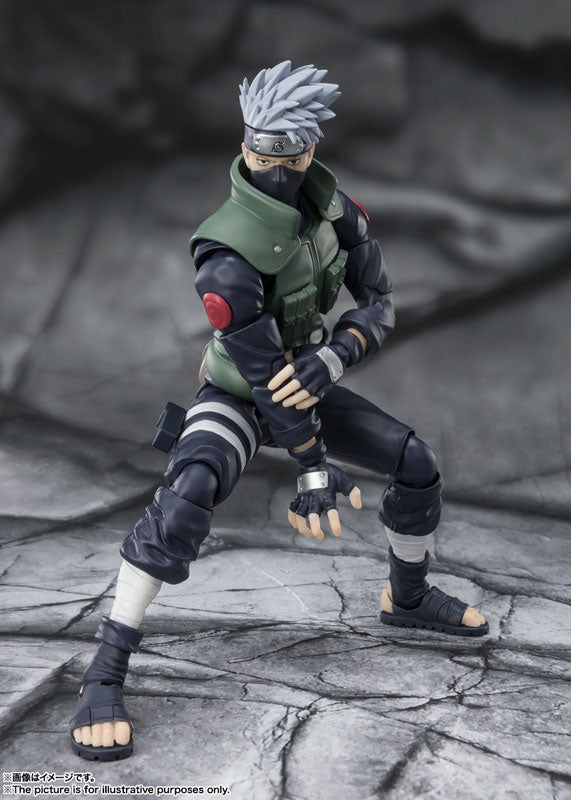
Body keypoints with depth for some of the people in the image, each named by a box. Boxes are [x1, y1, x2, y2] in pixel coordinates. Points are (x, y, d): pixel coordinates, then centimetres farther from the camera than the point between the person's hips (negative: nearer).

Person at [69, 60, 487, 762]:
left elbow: (380, 303, -11)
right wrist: (314, 470, -19)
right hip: (236, 401, -7)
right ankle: (104, 676, -25)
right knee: (188, 495, -35)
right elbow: (266, 376, -28)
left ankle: (408, 598, 36)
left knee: (417, 466, 6)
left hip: (305, 383, 7)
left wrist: (331, 360, -32)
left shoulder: (327, 201, -15)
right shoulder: (228, 260, -34)